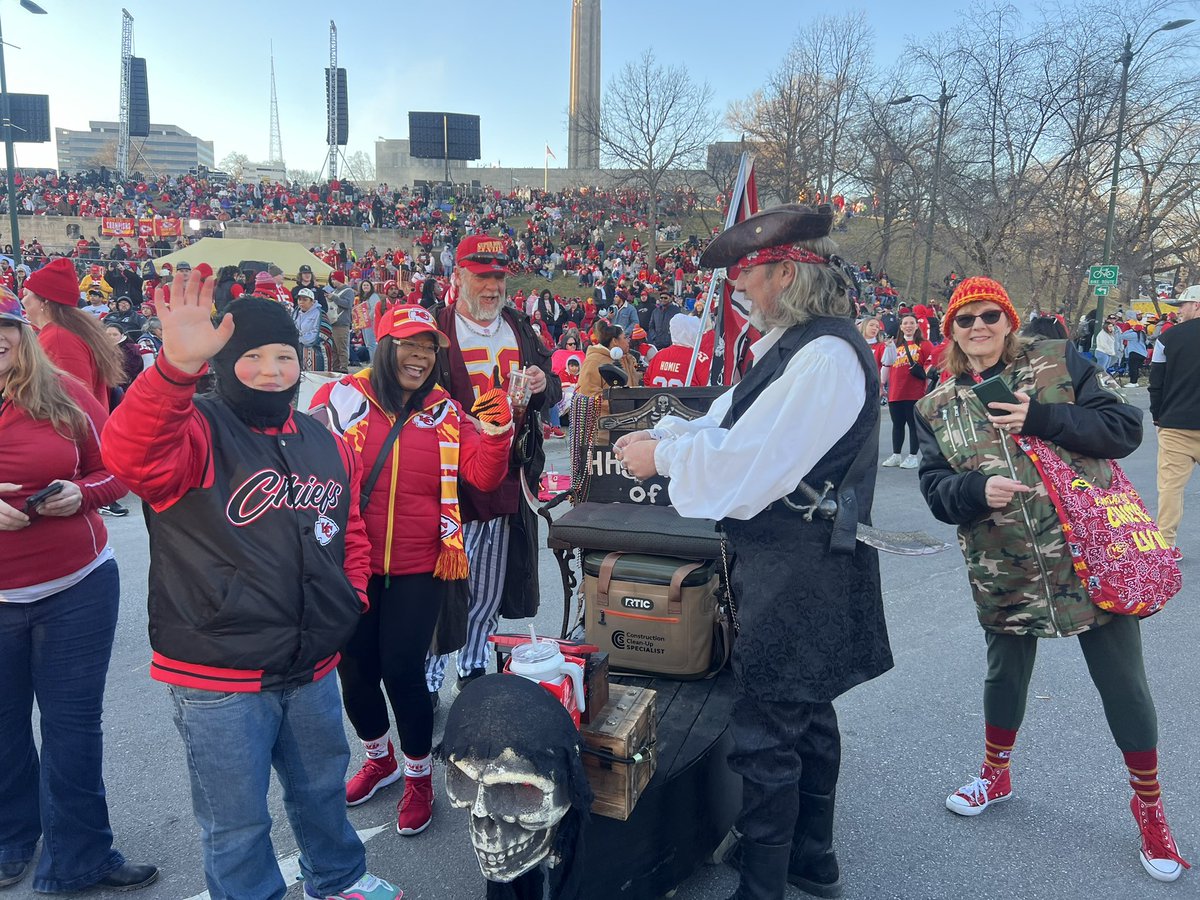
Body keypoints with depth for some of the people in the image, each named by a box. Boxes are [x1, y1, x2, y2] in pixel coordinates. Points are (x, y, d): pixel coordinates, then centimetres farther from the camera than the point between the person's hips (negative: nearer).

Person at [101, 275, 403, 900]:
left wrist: (350, 602, 5)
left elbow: (350, 532, 17)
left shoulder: (327, 444, 6)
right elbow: (131, 454, -35)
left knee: (321, 788, 26)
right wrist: (177, 364, -49)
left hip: (314, 665, 6)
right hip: (218, 677, -5)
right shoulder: (197, 431, -12)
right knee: (237, 824, 11)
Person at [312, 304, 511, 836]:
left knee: (402, 669, -1)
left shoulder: (446, 412, 2)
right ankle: (379, 758, 41)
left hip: (419, 567, -1)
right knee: (355, 668, 12)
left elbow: (483, 477, -4)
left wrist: (497, 433, -22)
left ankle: (419, 776, 24)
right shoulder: (345, 399, -2)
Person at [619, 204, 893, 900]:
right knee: (806, 714, 22)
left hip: (798, 573, -10)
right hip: (799, 562, 10)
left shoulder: (825, 354, -21)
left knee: (764, 735, 2)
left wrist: (660, 458, -12)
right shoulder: (798, 343, 10)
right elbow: (736, 424, 14)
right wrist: (664, 434, 3)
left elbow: (748, 461, -23)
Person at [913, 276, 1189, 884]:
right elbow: (934, 488, 2)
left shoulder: (1058, 362, -1)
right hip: (1005, 575, 2)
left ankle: (1148, 803, 31)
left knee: (1123, 684, 7)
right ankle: (996, 774, 43)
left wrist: (1041, 418, -18)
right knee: (1005, 674, 17)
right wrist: (976, 488, -19)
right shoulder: (936, 409, 6)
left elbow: (1126, 426, -6)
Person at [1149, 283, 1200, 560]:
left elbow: (1156, 383, 0)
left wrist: (1157, 416, 11)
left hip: (1175, 424, -2)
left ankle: (1166, 544, -1)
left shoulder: (1169, 337, -3)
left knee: (1171, 484, 0)